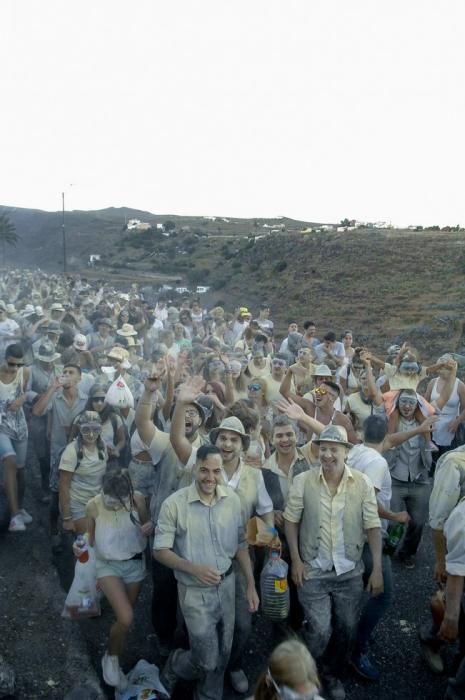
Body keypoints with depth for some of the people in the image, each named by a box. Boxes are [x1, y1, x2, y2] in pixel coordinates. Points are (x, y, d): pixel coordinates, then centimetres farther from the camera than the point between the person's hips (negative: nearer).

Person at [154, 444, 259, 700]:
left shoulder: (232, 499, -6)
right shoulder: (174, 504, -19)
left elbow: (241, 544, 4)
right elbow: (160, 551, -13)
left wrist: (251, 584, 2)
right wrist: (194, 569, -25)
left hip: (227, 585, 4)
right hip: (195, 592, -4)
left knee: (222, 656, 17)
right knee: (207, 661, 3)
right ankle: (174, 664, 35)